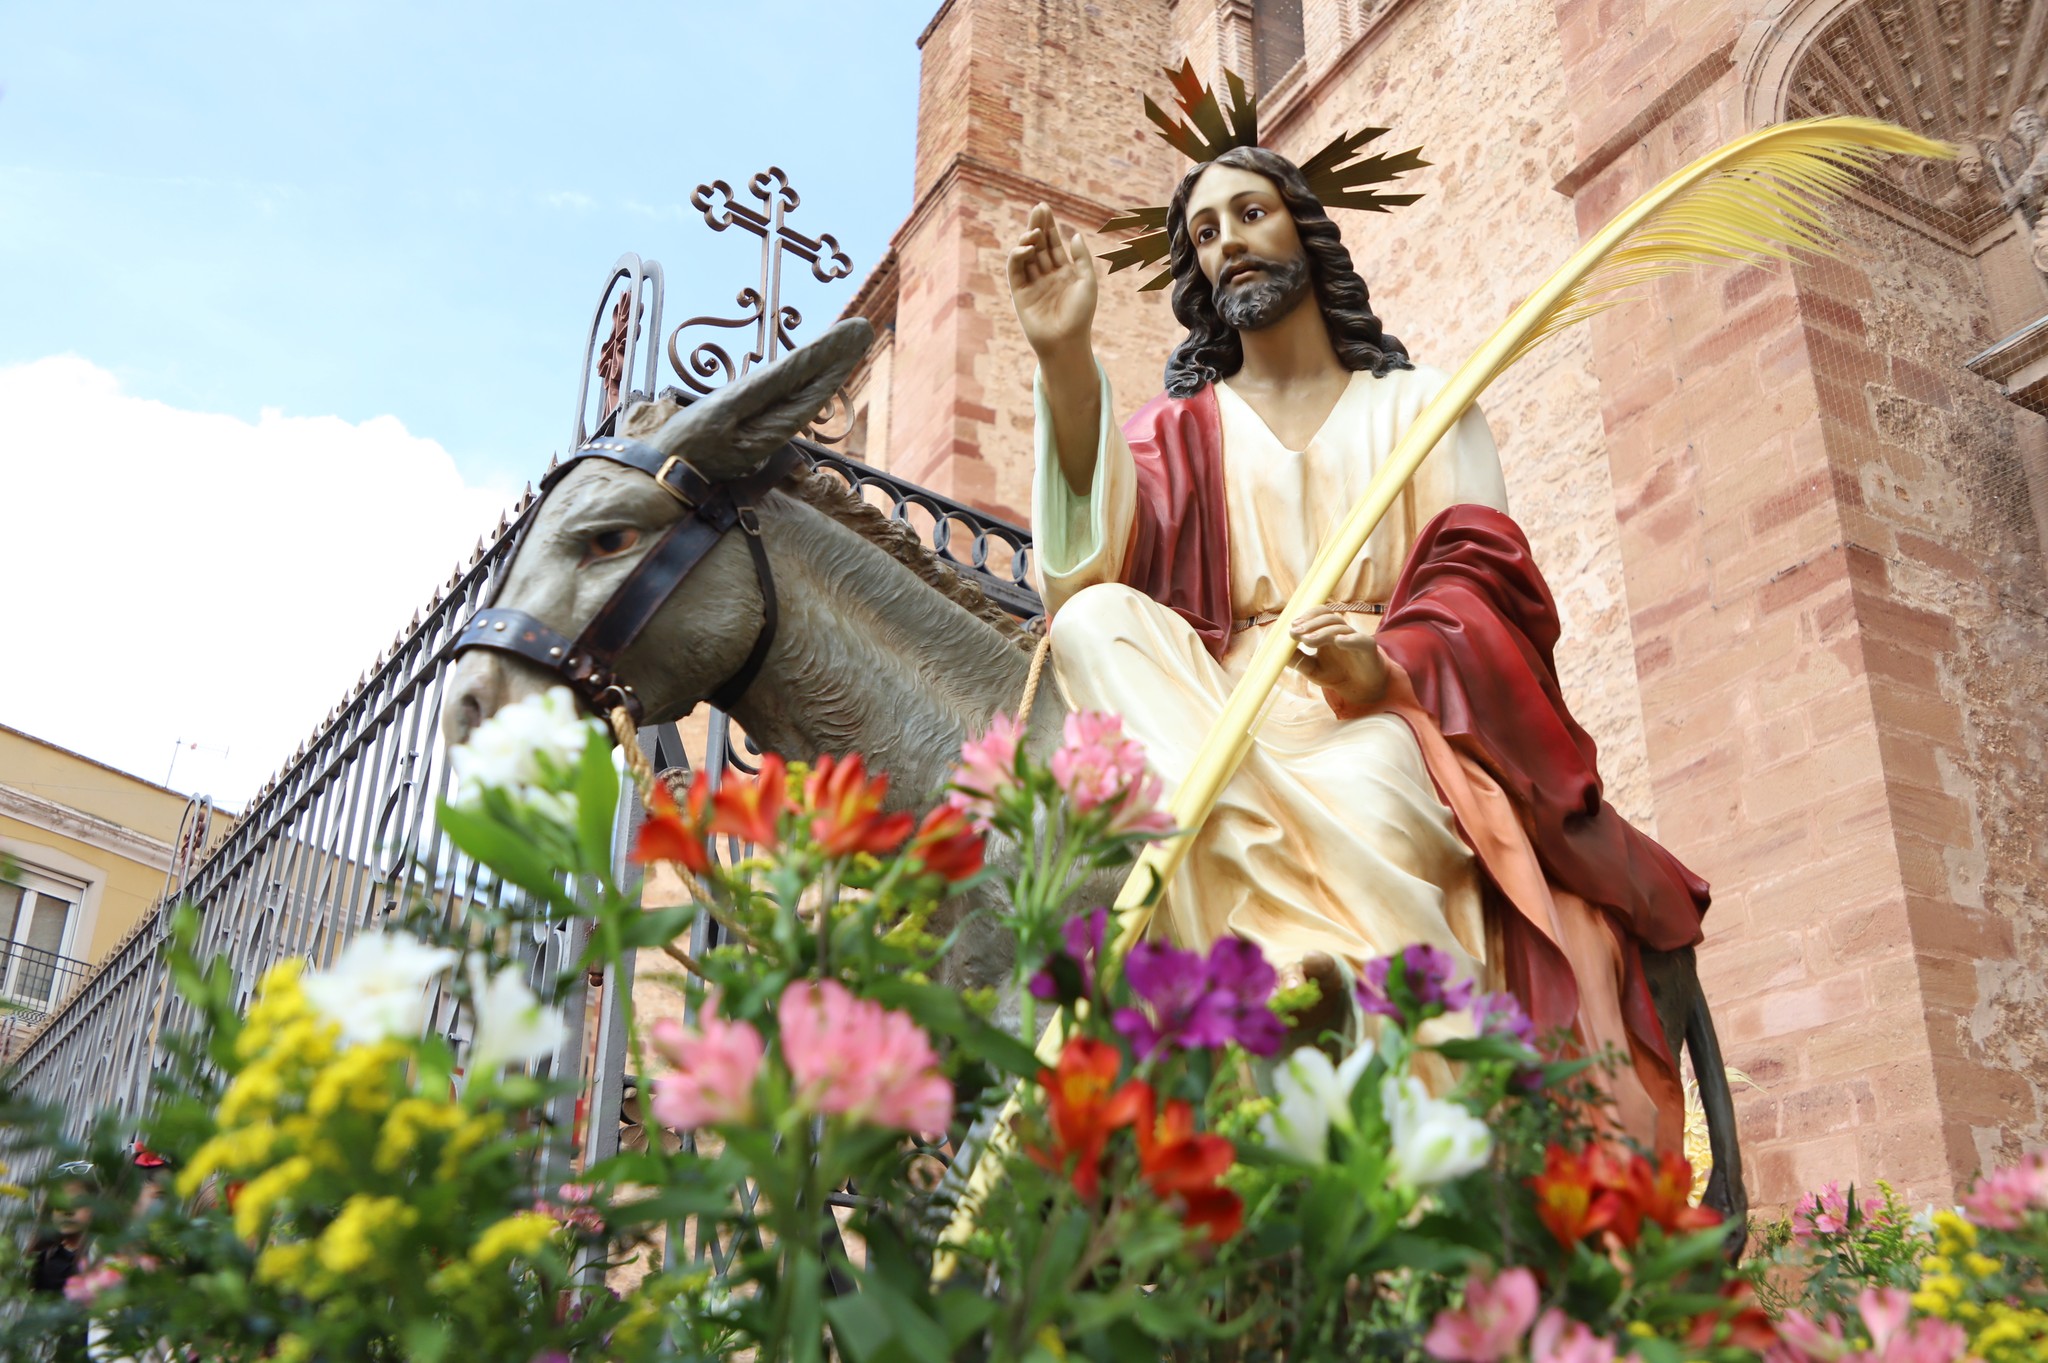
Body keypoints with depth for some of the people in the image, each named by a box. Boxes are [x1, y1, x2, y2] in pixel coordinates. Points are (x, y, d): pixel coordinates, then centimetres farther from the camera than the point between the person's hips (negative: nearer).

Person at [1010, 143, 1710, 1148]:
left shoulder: (1419, 404, 20)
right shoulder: (1178, 430, 22)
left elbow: (1479, 577, 4)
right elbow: (1098, 569, -1)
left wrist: (1386, 666, -19)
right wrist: (1065, 362, -12)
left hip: (1394, 720, -2)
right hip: (1219, 723, 2)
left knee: (1357, 804, -38)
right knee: (1096, 625, -30)